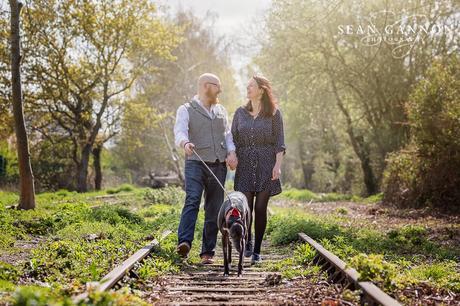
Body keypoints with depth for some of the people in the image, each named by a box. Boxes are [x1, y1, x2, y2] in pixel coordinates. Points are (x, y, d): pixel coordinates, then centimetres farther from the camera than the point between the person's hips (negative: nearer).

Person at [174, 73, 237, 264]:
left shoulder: (221, 110, 21)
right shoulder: (186, 110, 3)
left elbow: (227, 134, 18)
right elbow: (179, 132, -13)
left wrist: (231, 152, -2)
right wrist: (185, 143, -36)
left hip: (219, 165, 5)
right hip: (196, 163, -5)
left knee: (214, 209, 2)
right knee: (192, 200, -24)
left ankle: (208, 252, 7)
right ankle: (184, 243, -34)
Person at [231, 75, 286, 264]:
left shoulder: (274, 113, 2)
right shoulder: (240, 112, 8)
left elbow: (279, 142, 0)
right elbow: (233, 140, 10)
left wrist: (278, 165, -10)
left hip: (266, 166, -2)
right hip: (245, 166, 2)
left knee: (260, 208, -2)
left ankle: (257, 251, 10)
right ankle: (247, 241, 22)